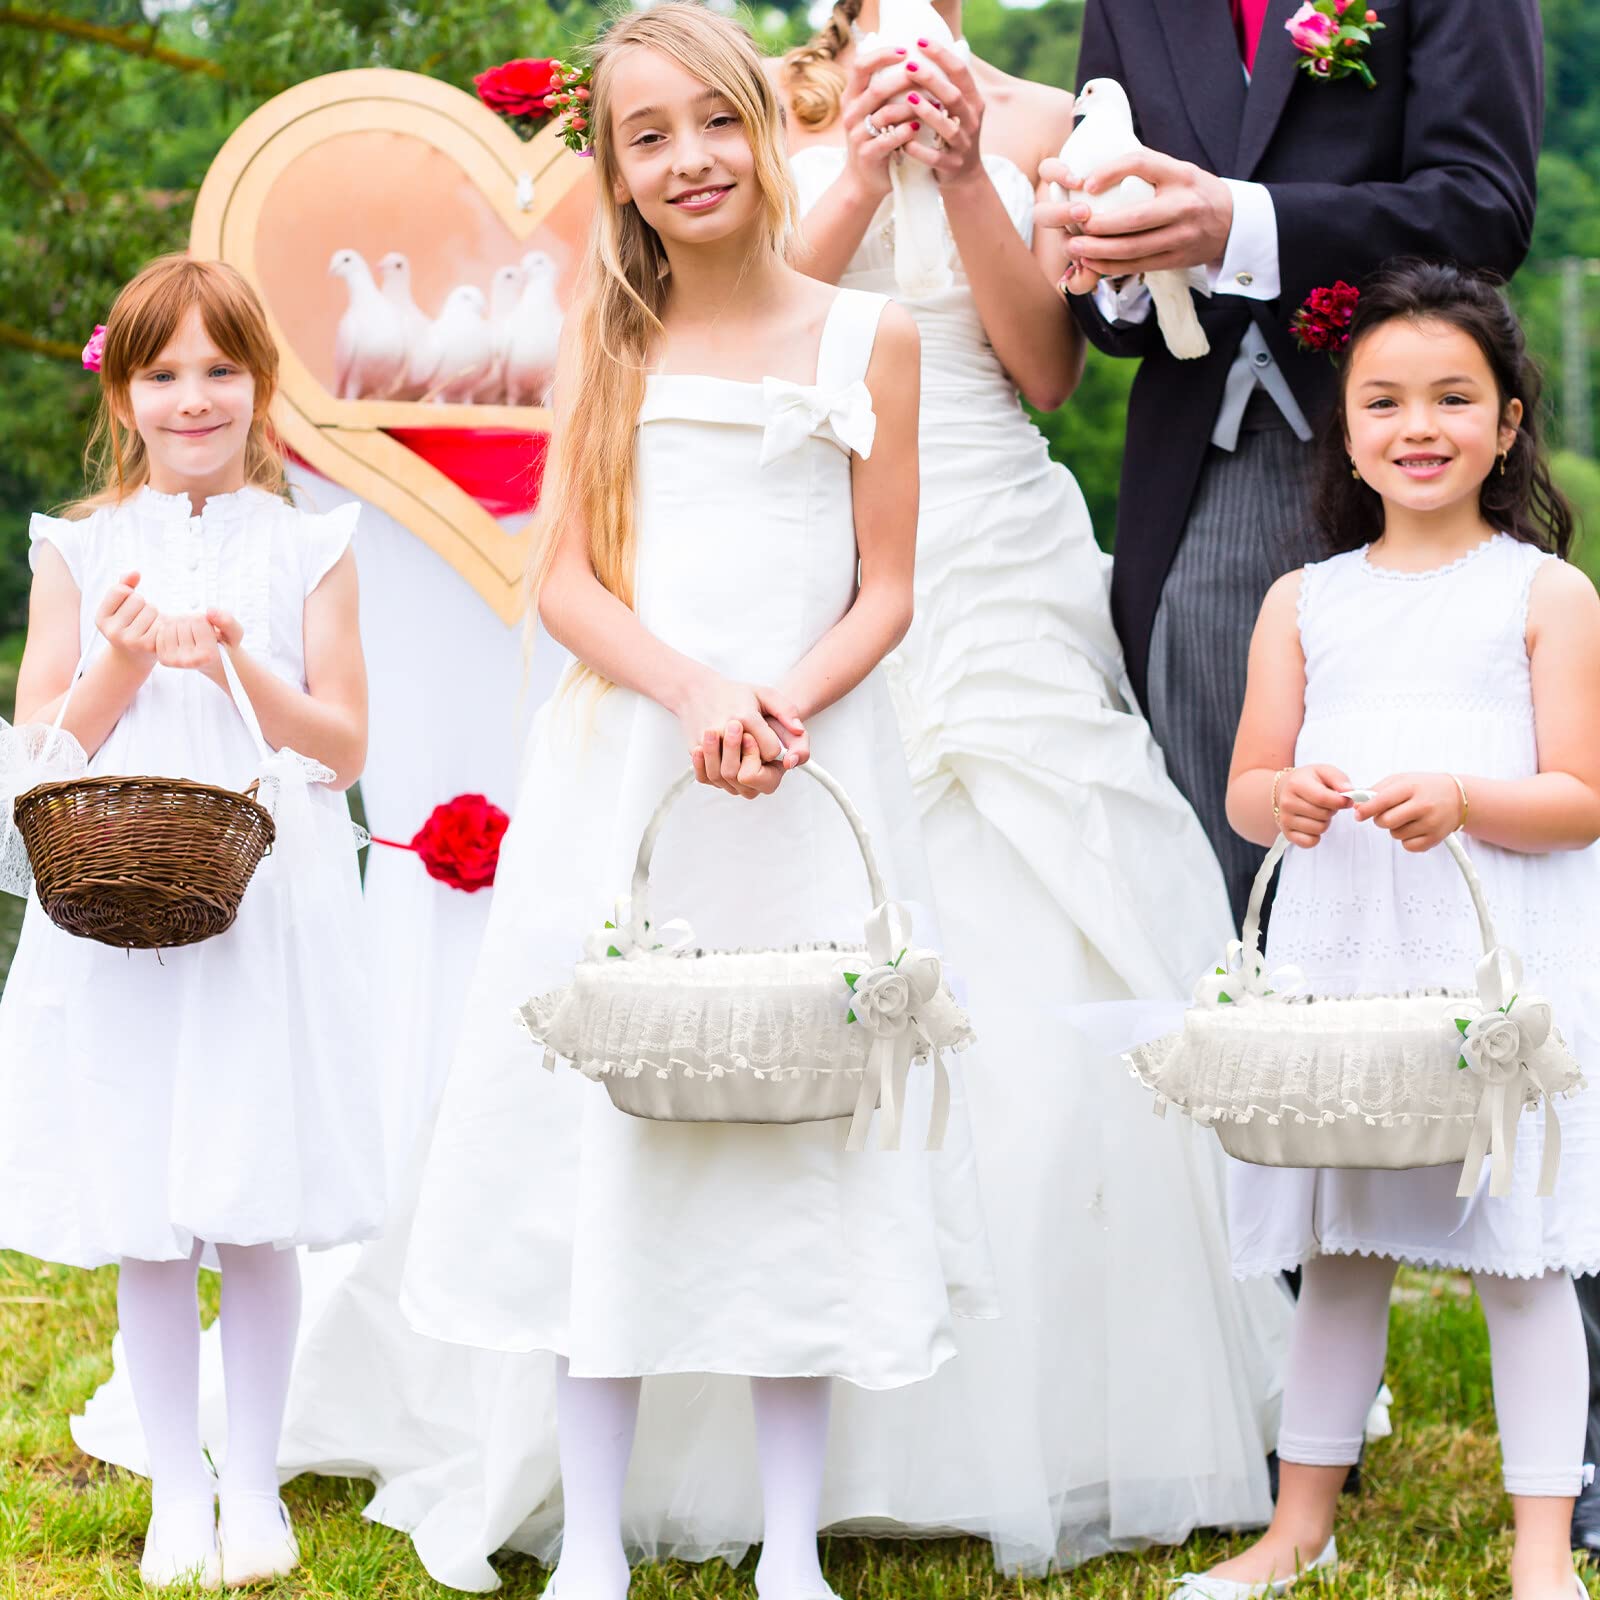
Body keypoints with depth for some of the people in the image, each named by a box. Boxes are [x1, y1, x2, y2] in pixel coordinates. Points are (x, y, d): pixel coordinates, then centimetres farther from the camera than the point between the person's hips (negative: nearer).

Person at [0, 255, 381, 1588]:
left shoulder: (308, 549, 5)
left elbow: (345, 750, 2)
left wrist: (241, 669, -13)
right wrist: (121, 665, -12)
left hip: (270, 914, -1)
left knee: (258, 1221, 1)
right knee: (143, 1230, 4)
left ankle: (253, 1483, 16)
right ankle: (178, 1489, 17)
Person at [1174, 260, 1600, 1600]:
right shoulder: (1303, 602, 11)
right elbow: (1245, 793, 9)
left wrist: (1460, 801, -22)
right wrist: (1289, 799, -14)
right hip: (1337, 951, 3)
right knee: (1340, 1251, 10)